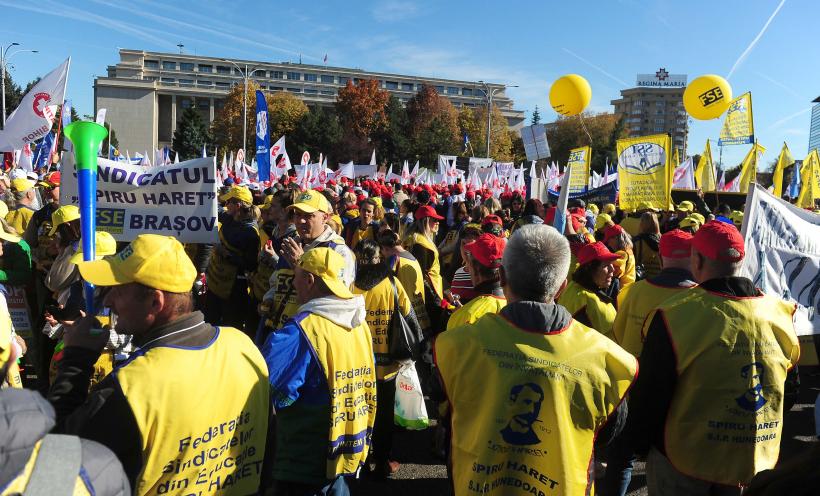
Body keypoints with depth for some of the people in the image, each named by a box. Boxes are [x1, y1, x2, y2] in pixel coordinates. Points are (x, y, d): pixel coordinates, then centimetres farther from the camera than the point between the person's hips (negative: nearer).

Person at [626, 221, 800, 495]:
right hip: (758, 463, 4)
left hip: (683, 461, -4)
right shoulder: (780, 315, -8)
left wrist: (639, 442, -1)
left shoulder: (676, 315, -23)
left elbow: (649, 394, -16)